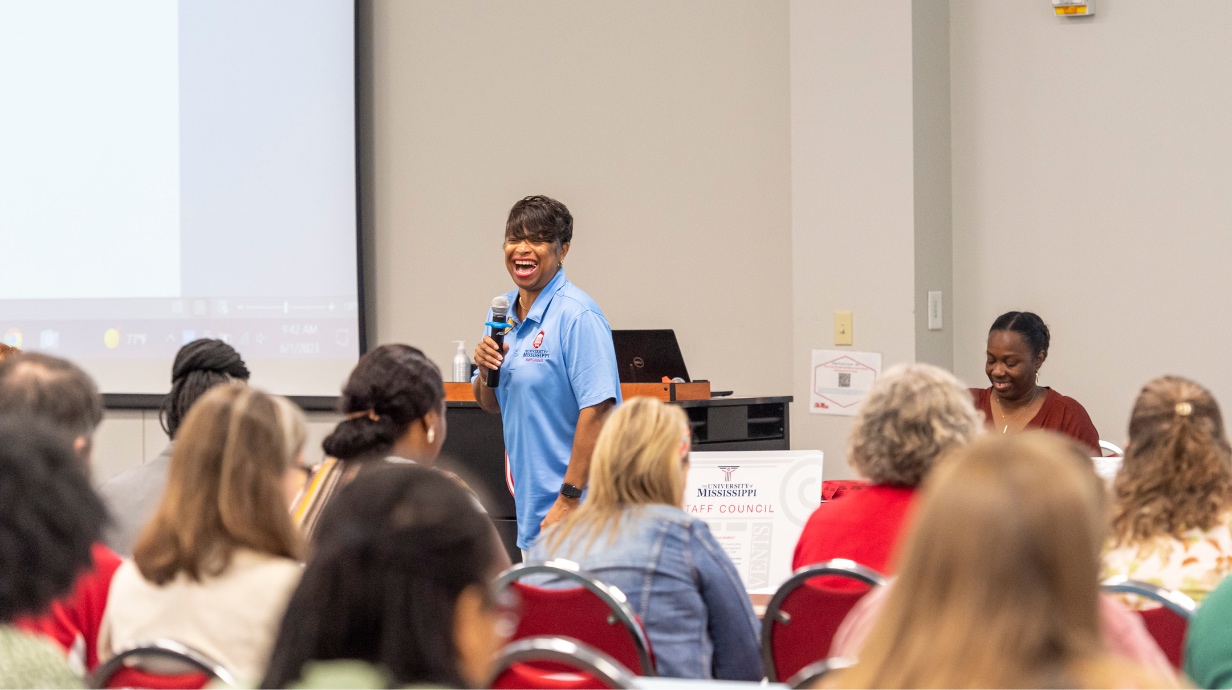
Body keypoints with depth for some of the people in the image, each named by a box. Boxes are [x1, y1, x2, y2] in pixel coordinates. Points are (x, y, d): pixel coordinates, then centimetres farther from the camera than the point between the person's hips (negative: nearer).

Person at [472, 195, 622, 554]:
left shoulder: (577, 316, -14)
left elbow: (596, 412, -20)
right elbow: (492, 405, 20)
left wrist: (569, 500, -22)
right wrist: (485, 373, -3)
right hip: (530, 505, 8)